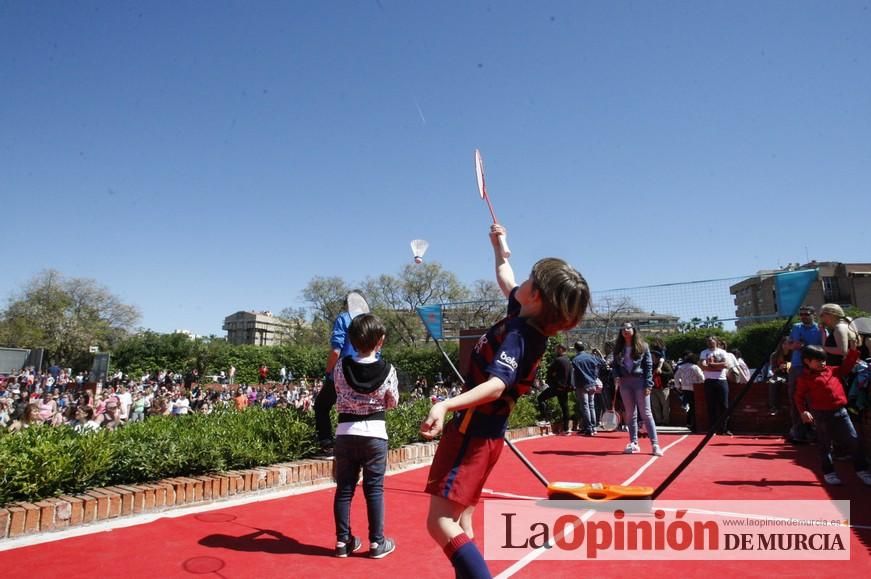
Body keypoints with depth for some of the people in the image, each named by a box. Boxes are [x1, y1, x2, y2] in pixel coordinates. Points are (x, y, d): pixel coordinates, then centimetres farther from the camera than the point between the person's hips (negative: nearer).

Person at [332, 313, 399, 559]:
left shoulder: (340, 367, -7)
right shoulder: (387, 370, -10)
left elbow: (338, 393, 8)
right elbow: (392, 403, 3)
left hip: (345, 432, 2)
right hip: (374, 432, -2)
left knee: (344, 489, 11)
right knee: (374, 489, 8)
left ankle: (343, 541, 20)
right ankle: (376, 542, 16)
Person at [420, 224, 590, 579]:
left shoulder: (518, 335, -21)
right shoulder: (524, 318, 5)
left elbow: (497, 385, -36)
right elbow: (505, 279, 26)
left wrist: (446, 406, -48)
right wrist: (499, 245, 35)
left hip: (473, 435, -9)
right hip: (480, 433, 9)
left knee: (441, 523, -13)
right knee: (460, 524, 16)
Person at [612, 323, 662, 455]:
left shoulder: (642, 346, 1)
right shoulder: (618, 348, 10)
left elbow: (649, 366, -2)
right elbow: (615, 365, 11)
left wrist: (648, 385, -9)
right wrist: (616, 376, -9)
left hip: (640, 381, -3)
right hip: (624, 382, 3)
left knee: (646, 413, -4)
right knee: (630, 414, 7)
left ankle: (655, 444, 1)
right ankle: (633, 443, 14)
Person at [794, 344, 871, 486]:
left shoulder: (832, 371, 9)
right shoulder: (804, 378, -6)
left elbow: (846, 367, 21)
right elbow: (799, 397, -5)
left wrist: (853, 351, 11)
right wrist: (803, 411, -18)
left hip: (841, 411, 4)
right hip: (821, 415, -4)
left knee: (854, 440, 6)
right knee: (825, 445, 7)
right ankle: (828, 472, 19)